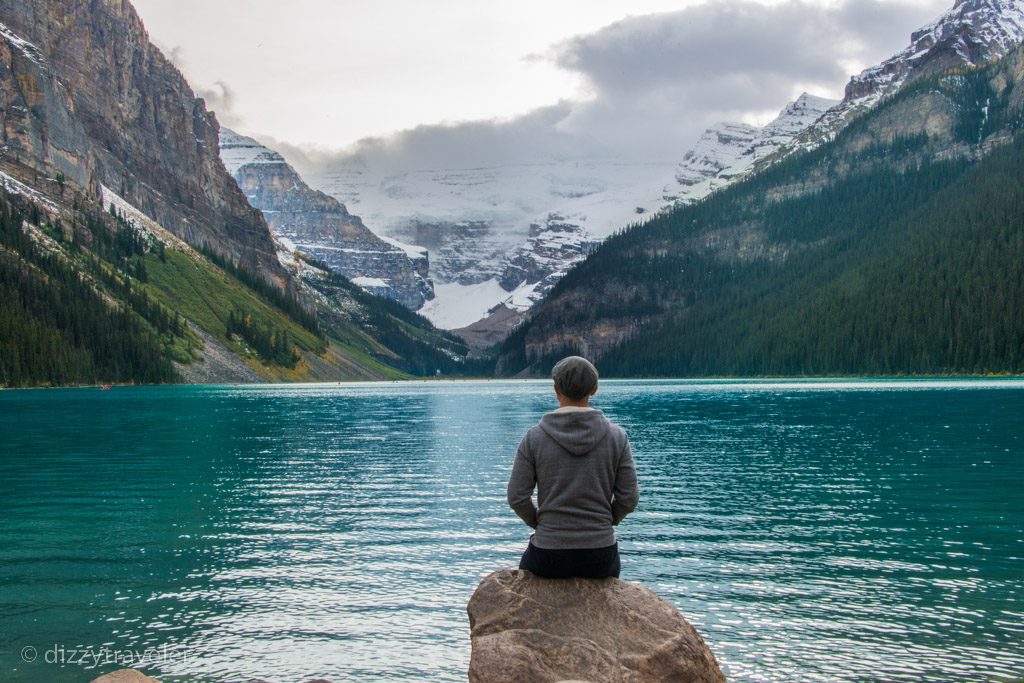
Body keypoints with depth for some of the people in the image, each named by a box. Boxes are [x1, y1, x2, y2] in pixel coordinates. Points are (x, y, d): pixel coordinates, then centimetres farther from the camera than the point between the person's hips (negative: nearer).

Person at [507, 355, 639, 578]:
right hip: (600, 558, 1)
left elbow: (517, 497, -6)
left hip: (550, 559, -1)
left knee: (527, 568, 36)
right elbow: (628, 499, -3)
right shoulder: (616, 436, -5)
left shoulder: (534, 437, -8)